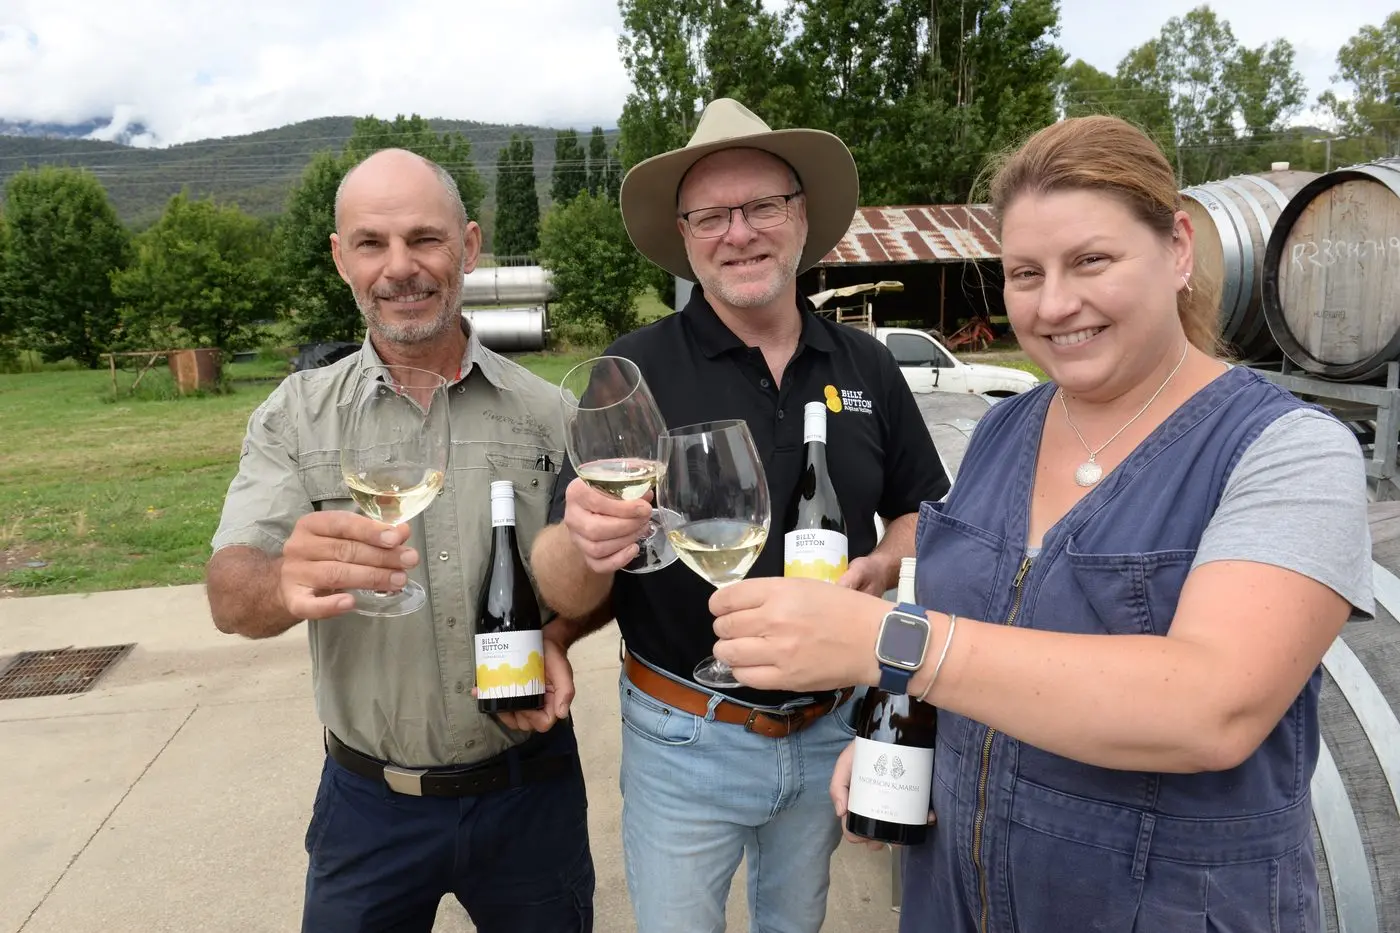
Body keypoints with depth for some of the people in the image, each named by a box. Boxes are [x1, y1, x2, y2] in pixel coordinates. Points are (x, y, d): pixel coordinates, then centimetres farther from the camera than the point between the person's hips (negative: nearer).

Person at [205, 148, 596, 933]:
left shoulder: (545, 414, -6)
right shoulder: (295, 417, -5)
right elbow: (232, 594, -14)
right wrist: (288, 583, -37)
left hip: (529, 789, 1)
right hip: (368, 801, 0)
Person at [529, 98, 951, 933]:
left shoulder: (866, 365, -2)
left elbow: (925, 511, 9)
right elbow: (566, 595, -15)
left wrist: (884, 566, -12)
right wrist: (584, 546, -38)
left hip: (832, 728, 4)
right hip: (685, 739, -3)